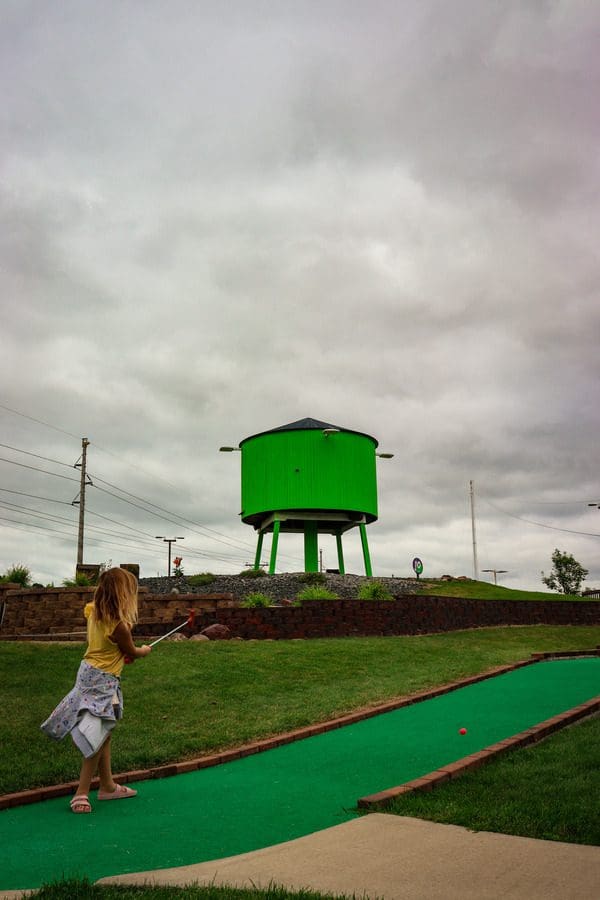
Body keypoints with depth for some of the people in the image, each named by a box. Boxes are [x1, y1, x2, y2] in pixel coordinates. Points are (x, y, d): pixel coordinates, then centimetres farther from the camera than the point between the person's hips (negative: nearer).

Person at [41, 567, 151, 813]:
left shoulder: (94, 612, -1)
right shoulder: (119, 625, -23)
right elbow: (131, 652, -6)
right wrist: (145, 651, 20)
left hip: (89, 673, 9)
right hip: (103, 680, -9)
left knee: (104, 734, 16)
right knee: (97, 736, -3)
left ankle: (107, 785, 26)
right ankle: (82, 793, 1)